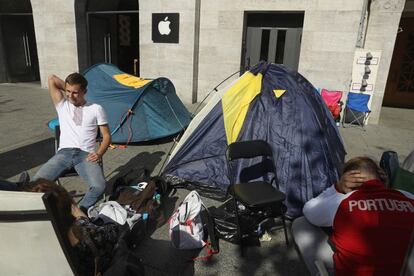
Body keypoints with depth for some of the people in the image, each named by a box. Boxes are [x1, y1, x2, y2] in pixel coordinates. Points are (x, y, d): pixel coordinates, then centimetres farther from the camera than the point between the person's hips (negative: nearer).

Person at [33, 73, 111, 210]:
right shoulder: (62, 106, 15)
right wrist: (69, 89, 16)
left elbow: (106, 135, 8)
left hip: (85, 155, -2)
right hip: (64, 153, 2)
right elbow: (52, 79, 10)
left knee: (99, 186, -30)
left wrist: (99, 153, -8)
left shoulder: (96, 109, 9)